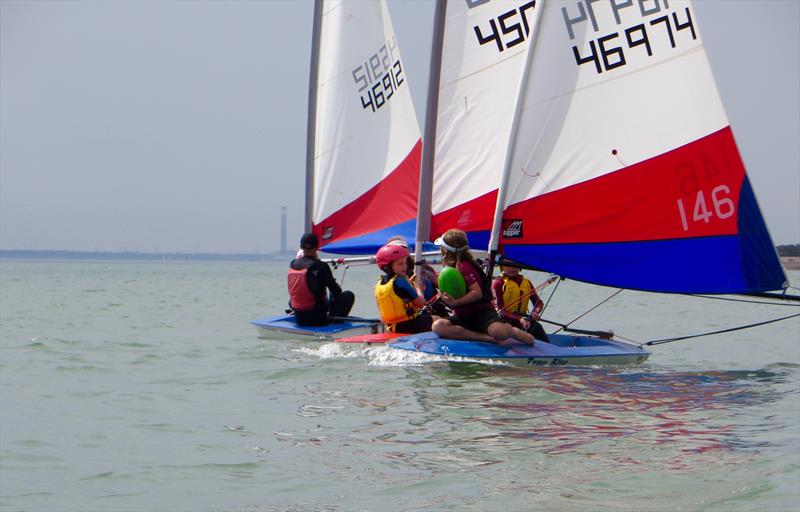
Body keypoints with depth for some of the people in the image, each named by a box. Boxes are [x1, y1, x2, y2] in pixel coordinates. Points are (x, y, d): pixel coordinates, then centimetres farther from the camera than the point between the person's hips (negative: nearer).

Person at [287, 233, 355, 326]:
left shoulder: (292, 265, 0)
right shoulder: (320, 266, -16)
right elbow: (336, 292, -7)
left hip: (299, 319, 5)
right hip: (318, 319, -5)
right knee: (349, 296, 11)